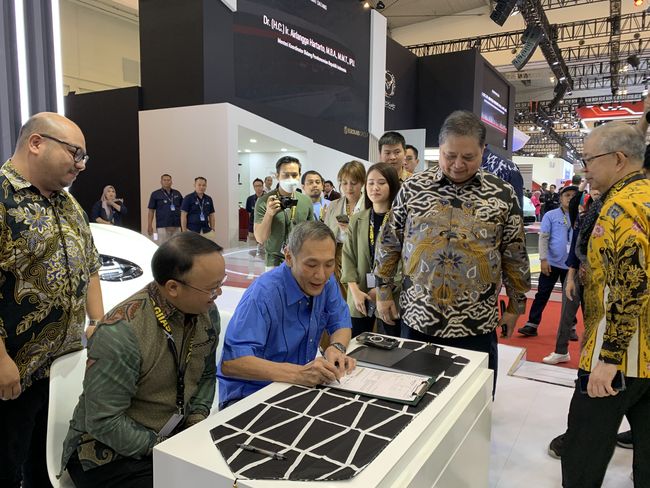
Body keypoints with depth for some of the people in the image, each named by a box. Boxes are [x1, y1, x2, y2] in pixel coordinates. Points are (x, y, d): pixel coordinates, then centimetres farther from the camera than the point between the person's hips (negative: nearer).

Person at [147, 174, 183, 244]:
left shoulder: (177, 193, 11)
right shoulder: (155, 194, 3)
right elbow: (151, 211, 2)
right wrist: (149, 226, -6)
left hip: (176, 226, 3)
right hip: (162, 226, -3)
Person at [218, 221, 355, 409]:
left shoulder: (326, 282, -5)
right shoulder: (263, 294, -26)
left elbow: (341, 324, 7)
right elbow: (230, 362, -34)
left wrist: (336, 347, -17)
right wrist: (298, 374, -43)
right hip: (248, 396, -6)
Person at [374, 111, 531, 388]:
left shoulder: (502, 194, -2)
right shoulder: (412, 188, -2)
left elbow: (515, 255, 5)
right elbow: (389, 244, 5)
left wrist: (516, 304, 9)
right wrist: (383, 292, 6)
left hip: (476, 324, 0)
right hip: (417, 318, 1)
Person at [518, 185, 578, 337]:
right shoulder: (550, 215, -4)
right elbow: (543, 237, -7)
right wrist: (544, 259, -13)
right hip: (552, 262, -2)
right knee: (542, 294, 2)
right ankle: (532, 325, 7)